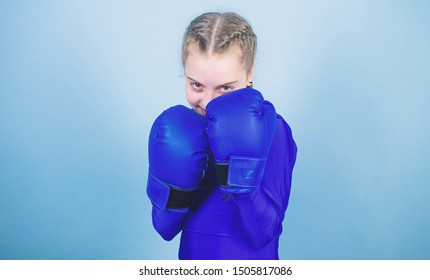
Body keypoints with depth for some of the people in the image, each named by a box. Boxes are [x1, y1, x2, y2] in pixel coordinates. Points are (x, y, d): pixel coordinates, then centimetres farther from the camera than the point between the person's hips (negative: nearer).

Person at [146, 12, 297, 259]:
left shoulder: (272, 132, -18)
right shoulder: (176, 130, -9)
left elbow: (263, 233, -21)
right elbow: (165, 228, -9)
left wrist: (240, 169, -33)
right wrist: (174, 186, -25)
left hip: (252, 259, -2)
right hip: (194, 257, 3)